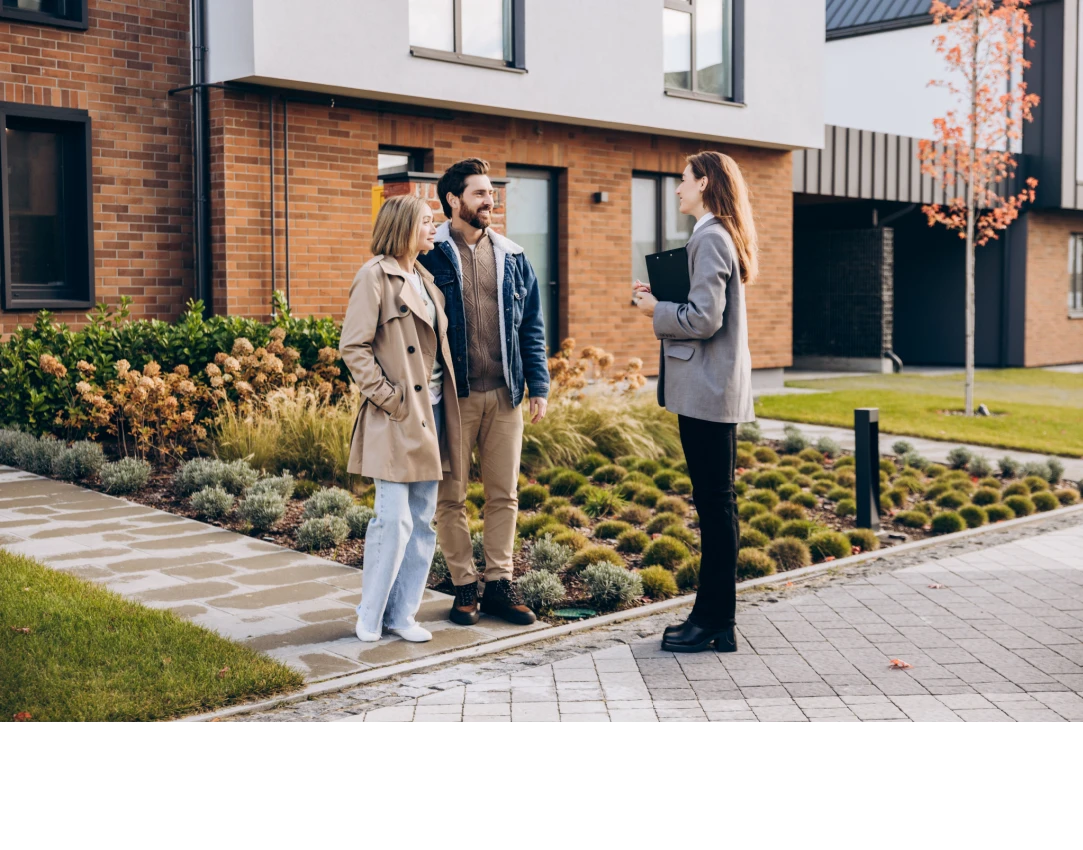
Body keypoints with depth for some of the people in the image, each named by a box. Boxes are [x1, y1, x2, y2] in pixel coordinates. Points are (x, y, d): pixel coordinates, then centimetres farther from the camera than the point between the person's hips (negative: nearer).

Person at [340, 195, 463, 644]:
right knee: (394, 519, -8)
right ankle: (370, 615, 8)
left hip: (431, 412, 8)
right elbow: (353, 347, -13)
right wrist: (387, 397, -15)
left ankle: (402, 613, 17)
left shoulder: (425, 279, 17)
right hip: (397, 417, -8)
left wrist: (442, 396, 11)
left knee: (423, 521, 9)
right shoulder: (375, 276, -8)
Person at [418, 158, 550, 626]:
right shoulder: (430, 255, -2)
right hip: (453, 395, -4)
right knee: (451, 496, 4)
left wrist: (538, 385, 6)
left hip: (504, 395, 4)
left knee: (504, 494, 8)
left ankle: (499, 583, 18)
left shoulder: (512, 258, 11)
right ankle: (464, 586, 14)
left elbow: (531, 326, 12)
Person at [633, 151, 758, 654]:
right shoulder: (717, 235, 18)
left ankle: (716, 624, 3)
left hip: (709, 390, -11)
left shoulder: (710, 237, -14)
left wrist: (658, 312, -7)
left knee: (715, 502, -4)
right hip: (711, 390, 11)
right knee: (714, 502, 13)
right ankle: (713, 617, 21)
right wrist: (661, 298, 10)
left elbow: (704, 318, -22)